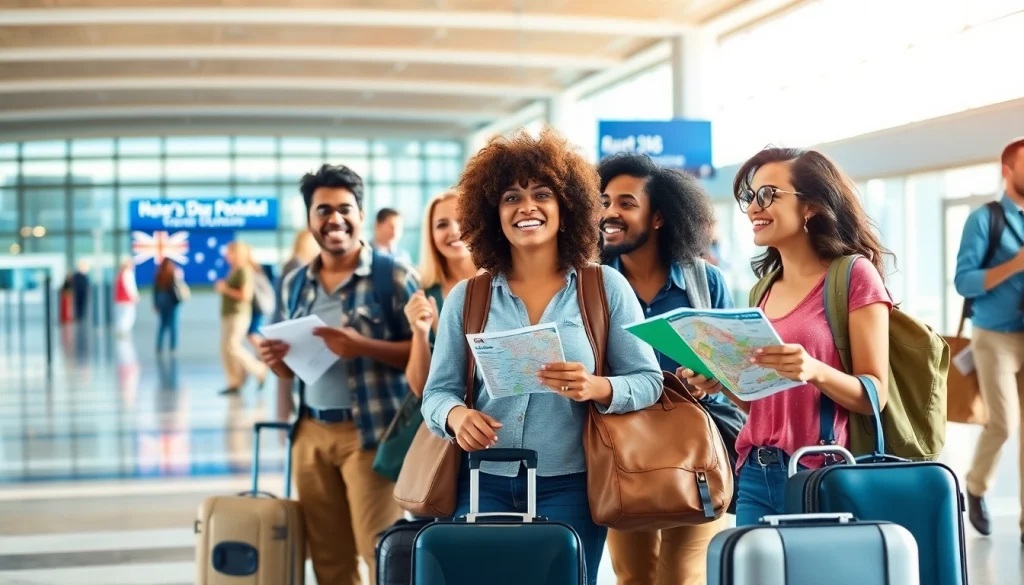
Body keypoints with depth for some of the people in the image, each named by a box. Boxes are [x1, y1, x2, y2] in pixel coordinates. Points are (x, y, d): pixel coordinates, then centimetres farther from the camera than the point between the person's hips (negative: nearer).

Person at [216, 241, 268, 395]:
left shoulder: (244, 271, -12)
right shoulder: (233, 271, 16)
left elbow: (245, 295, -20)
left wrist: (226, 289, -14)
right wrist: (221, 287, 12)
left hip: (239, 314, -10)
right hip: (228, 314, 10)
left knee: (232, 347, -16)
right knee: (225, 350, 4)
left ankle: (259, 370, -2)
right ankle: (234, 383, 6)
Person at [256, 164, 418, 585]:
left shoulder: (394, 276, -5)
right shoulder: (294, 284, 13)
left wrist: (362, 346, -20)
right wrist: (277, 361, -2)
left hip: (370, 432, -6)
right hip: (310, 431, 6)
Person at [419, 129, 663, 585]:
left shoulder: (607, 289, 1)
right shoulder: (466, 298, 6)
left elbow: (648, 381, 0)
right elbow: (437, 390, 7)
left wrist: (596, 388, -20)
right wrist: (456, 415, -16)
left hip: (568, 487, -1)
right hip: (483, 485, 2)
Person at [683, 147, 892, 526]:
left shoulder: (854, 274, -6)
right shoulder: (764, 291, 13)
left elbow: (874, 395, -11)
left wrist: (815, 371, -28)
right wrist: (722, 382, 0)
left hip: (821, 476, -6)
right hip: (755, 478, 6)